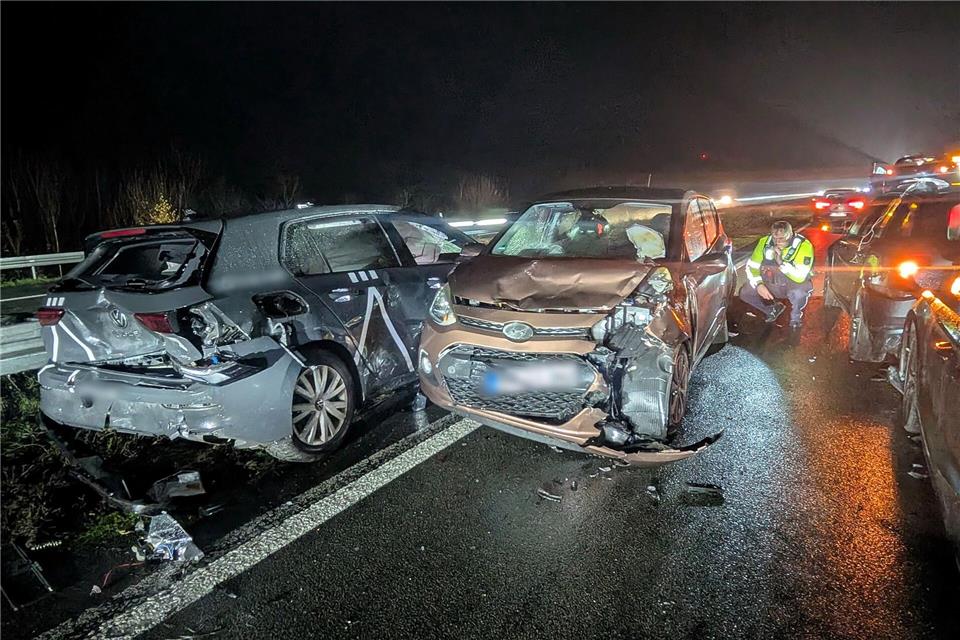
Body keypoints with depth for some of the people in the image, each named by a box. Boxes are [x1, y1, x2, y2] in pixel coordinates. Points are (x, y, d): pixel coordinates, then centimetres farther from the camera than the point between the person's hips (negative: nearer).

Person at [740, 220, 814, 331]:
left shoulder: (803, 245, -24)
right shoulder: (765, 242, -12)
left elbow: (801, 277, -32)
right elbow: (751, 266, -7)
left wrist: (781, 262, -42)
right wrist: (759, 284, -24)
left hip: (795, 284, -5)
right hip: (772, 284, 5)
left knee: (798, 293, -39)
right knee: (745, 293, -13)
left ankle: (795, 317, -2)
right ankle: (774, 309, 16)